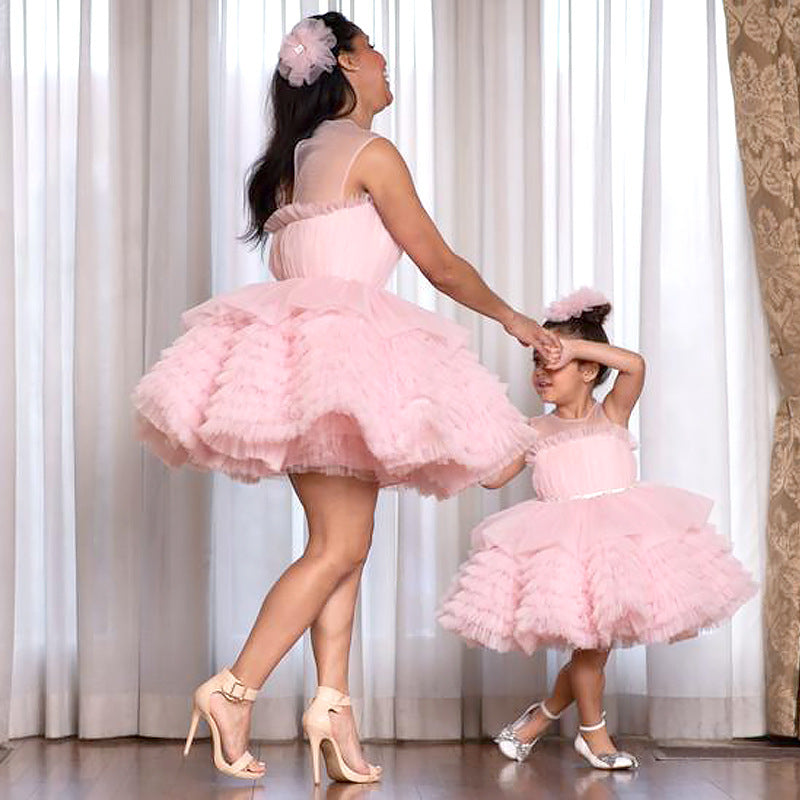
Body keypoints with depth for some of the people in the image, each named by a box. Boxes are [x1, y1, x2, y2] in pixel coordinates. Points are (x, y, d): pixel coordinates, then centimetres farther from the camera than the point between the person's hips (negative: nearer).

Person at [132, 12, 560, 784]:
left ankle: (332, 703, 0)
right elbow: (439, 264, -1)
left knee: (341, 544, 6)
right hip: (341, 346, -9)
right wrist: (514, 320, 12)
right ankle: (234, 690, -8)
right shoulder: (370, 152, -3)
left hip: (293, 350, 9)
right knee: (340, 547, -6)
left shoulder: (295, 159, 21)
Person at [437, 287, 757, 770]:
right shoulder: (535, 432, 11)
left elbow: (635, 365, -9)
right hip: (564, 544, 0)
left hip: (622, 534, 0)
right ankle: (594, 733, 15)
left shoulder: (612, 414, 8)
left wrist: (575, 346, -13)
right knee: (590, 642, -5)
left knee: (595, 644, 2)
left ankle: (544, 715, 23)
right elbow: (493, 476, 10)